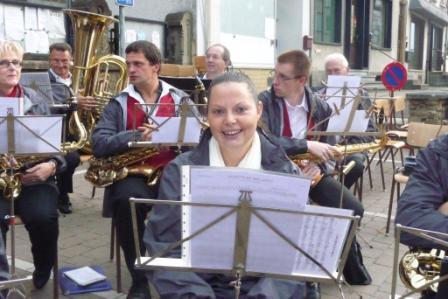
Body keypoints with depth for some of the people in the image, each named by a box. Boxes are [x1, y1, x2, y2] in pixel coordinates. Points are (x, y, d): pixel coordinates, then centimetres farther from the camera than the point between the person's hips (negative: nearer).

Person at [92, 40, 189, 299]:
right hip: (132, 173, 0)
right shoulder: (118, 103, 9)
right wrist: (135, 136, -20)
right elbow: (99, 144, -5)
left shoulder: (180, 99, 12)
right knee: (128, 200, -33)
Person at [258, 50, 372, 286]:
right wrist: (307, 145, -28)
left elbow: (325, 148, 13)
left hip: (308, 171, 4)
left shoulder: (321, 108, 2)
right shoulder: (265, 101, -9)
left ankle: (354, 270, 21)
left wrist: (318, 165, -11)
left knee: (353, 210, -8)